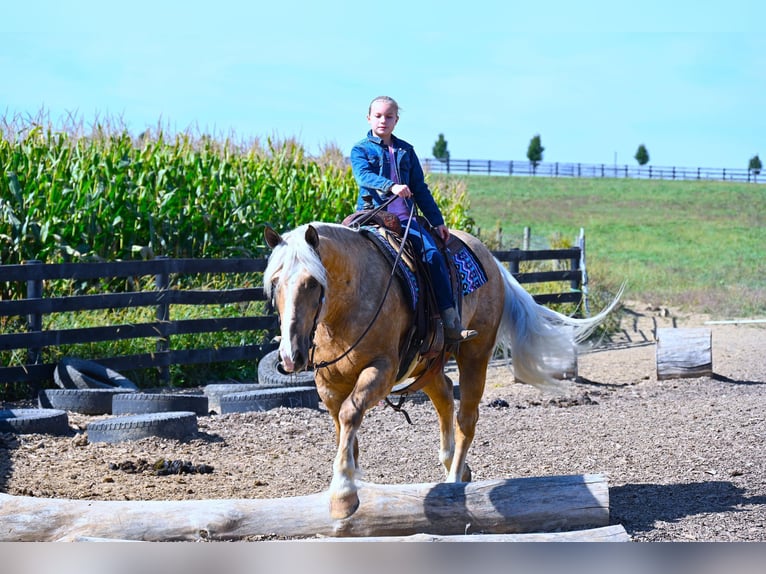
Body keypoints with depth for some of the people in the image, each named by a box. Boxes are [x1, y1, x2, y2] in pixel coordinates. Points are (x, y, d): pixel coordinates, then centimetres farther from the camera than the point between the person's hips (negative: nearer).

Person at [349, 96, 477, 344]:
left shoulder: (405, 151, 19)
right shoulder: (360, 150, 7)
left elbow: (420, 189, 21)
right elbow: (365, 176, -14)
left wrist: (437, 221, 18)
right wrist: (391, 186, -32)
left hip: (405, 218, 3)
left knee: (433, 254, -17)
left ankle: (451, 323, -18)